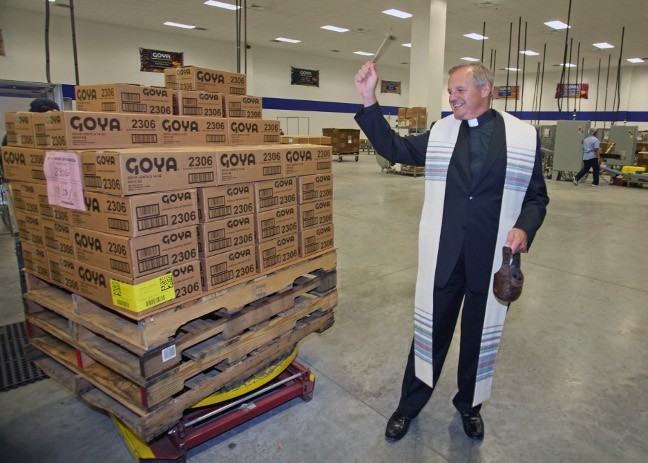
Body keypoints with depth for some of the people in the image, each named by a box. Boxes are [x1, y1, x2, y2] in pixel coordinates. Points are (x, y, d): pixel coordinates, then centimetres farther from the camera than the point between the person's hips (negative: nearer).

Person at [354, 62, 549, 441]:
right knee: (430, 328, 12)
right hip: (442, 256, 1)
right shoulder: (440, 132, 4)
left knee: (480, 334, 15)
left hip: (493, 258, 0)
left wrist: (525, 228, -16)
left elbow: (536, 196, 4)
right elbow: (393, 148, 3)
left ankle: (469, 405, 41)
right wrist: (369, 100, -7)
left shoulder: (524, 136, 0)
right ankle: (409, 405, 33)